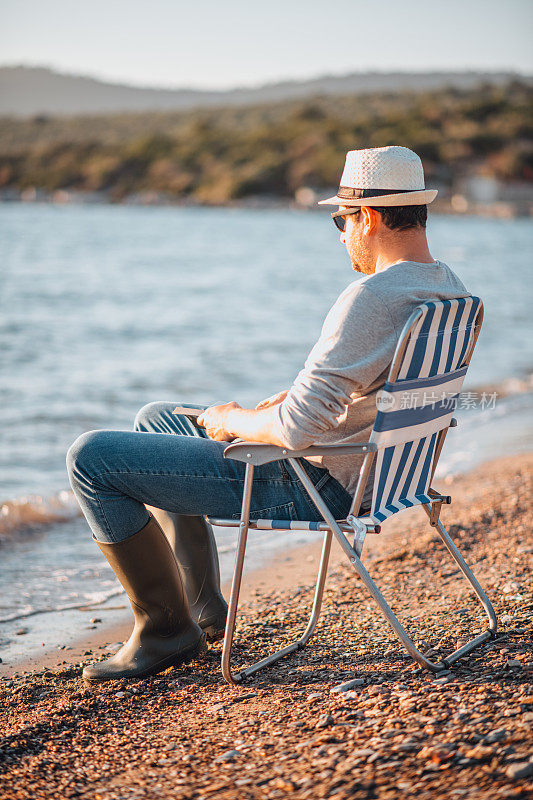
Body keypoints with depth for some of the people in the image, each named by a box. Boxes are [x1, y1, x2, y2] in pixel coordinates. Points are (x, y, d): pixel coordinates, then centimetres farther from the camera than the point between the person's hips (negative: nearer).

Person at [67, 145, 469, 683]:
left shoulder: (371, 297, -28)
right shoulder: (447, 288, 4)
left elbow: (296, 429, -31)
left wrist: (235, 420, -10)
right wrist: (298, 396, 7)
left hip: (308, 486, -11)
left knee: (91, 457, -7)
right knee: (154, 418, 27)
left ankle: (166, 628, 5)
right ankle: (205, 607, 30)